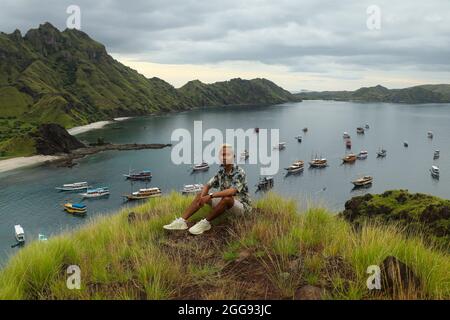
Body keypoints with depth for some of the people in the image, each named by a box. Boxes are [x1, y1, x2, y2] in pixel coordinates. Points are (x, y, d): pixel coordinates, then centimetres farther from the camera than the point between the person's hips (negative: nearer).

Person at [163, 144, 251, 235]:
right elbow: (207, 186, 4)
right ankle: (182, 221, -15)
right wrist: (202, 198, -18)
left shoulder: (239, 173, -22)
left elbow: (232, 191, -37)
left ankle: (205, 223, -25)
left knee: (227, 198, -39)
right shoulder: (221, 172, 1)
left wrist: (210, 196, -40)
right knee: (200, 195, -1)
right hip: (226, 203, 7)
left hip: (241, 206, -7)